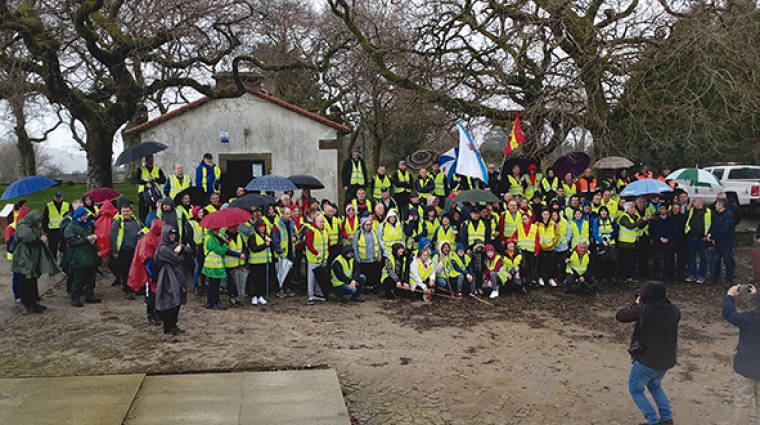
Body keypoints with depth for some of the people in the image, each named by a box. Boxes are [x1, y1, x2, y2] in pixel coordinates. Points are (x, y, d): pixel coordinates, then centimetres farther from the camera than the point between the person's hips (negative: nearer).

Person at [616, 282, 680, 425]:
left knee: (635, 390, 15)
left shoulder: (643, 310, -22)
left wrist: (636, 304, 3)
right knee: (655, 386, 31)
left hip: (647, 361, -6)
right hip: (666, 361, 6)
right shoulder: (673, 310, -6)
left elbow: (620, 316, -11)